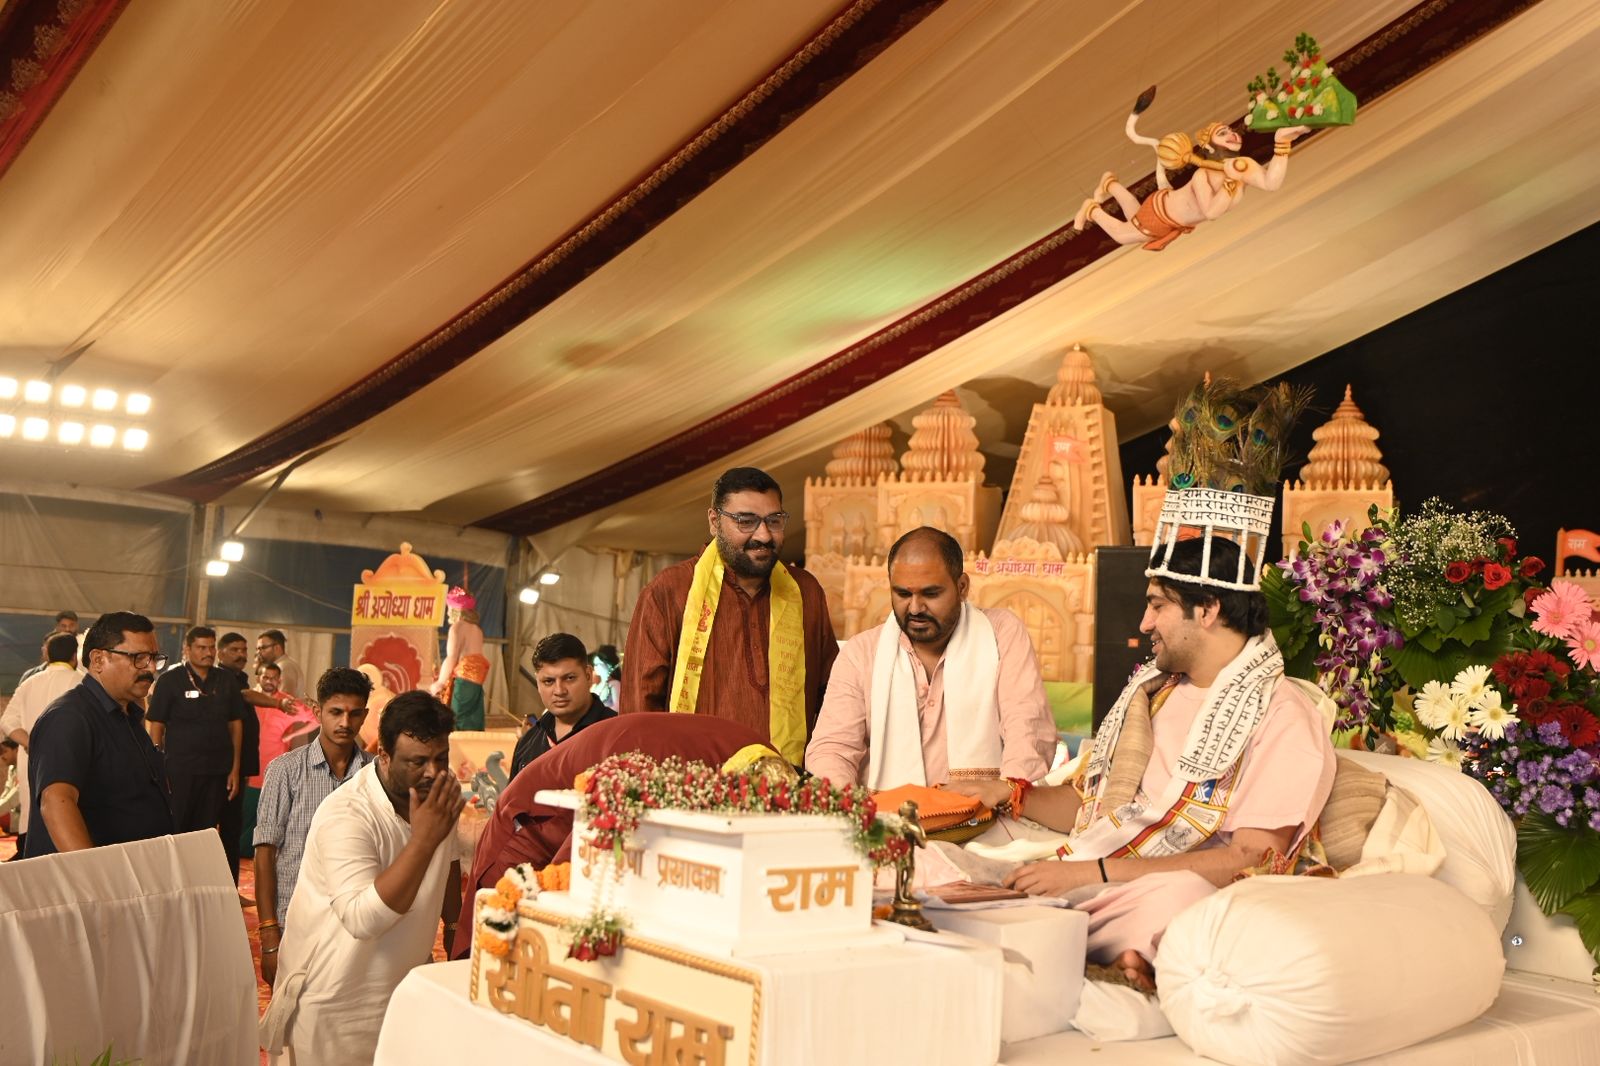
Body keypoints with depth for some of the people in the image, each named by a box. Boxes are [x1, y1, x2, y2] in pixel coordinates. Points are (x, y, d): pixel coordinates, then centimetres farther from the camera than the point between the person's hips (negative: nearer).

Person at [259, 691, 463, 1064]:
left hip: (406, 988, 6)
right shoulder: (345, 815, -26)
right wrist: (423, 839, -37)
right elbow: (363, 919, -36)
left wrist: (455, 934, 19)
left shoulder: (441, 791, -3)